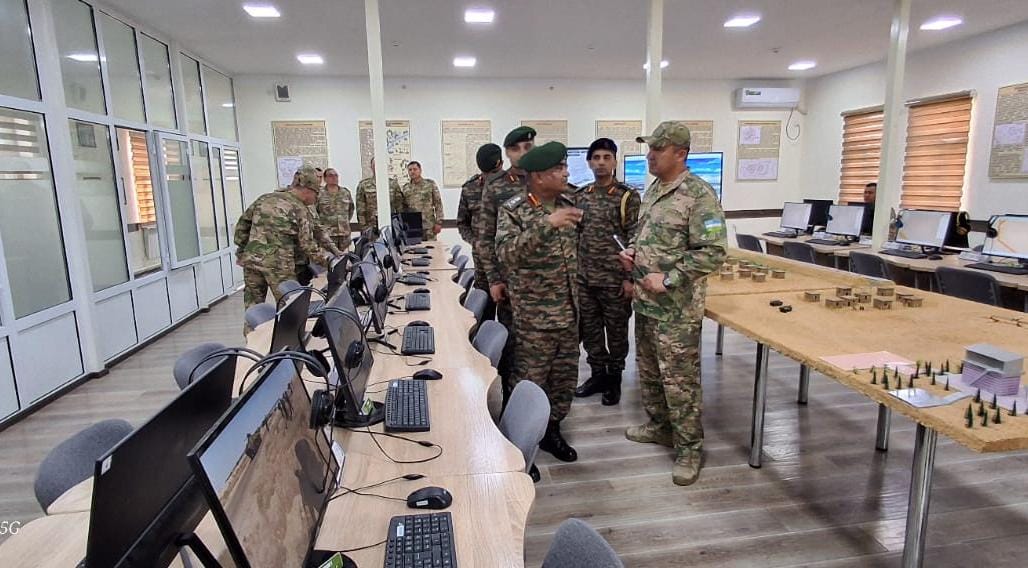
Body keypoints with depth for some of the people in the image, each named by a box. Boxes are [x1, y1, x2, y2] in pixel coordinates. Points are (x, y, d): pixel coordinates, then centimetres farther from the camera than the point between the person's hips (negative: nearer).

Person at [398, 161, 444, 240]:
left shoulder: (430, 184, 4)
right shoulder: (405, 188, 10)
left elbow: (438, 204, 2)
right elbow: (402, 208, 14)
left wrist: (438, 222, -5)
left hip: (428, 226, -2)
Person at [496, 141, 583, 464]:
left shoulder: (566, 205, 6)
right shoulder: (513, 210, -12)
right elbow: (506, 253, -30)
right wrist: (546, 224, -38)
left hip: (568, 313, 6)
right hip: (533, 316, -6)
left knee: (565, 378, 15)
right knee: (530, 383, 4)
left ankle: (551, 430, 34)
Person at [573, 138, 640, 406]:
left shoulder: (628, 197, -7)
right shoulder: (580, 196, 7)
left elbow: (634, 241, -9)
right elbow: (573, 235, 12)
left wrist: (630, 277, -12)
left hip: (615, 279, -4)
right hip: (583, 277, 5)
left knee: (616, 331, 9)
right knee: (589, 329, 13)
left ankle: (614, 378, 25)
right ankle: (598, 374, 29)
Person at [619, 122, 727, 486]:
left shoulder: (699, 195, -15)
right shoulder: (653, 189, 12)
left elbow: (713, 252, -20)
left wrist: (668, 279, -21)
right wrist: (633, 254, 5)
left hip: (676, 307, -9)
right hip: (645, 301, 9)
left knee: (679, 379, 1)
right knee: (648, 370, 19)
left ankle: (689, 448, 16)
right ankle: (660, 426, 38)